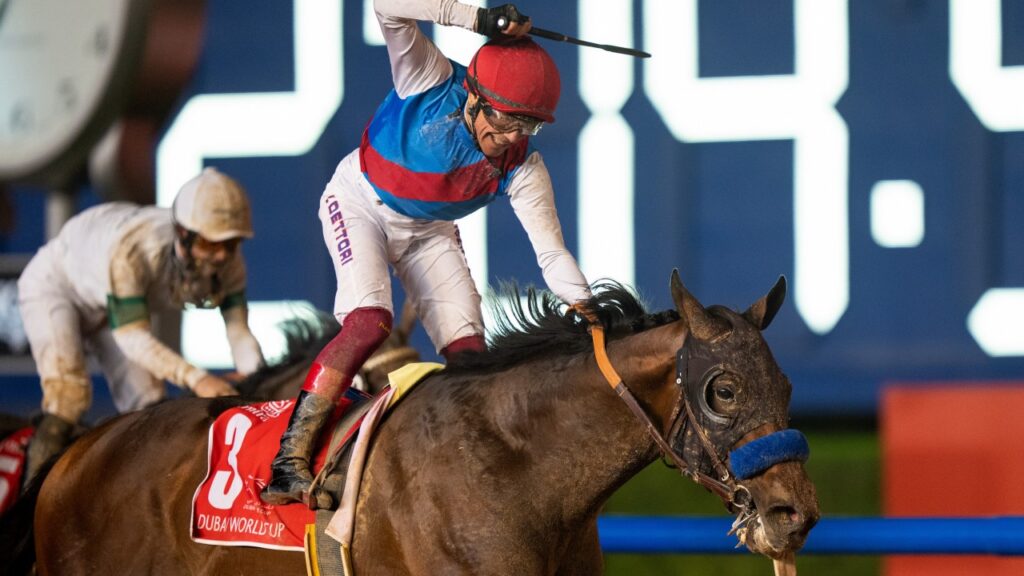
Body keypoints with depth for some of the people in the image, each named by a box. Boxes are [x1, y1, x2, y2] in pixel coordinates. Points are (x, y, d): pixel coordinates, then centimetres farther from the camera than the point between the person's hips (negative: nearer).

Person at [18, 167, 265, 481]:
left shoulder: (228, 262, -25)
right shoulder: (132, 248, -43)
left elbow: (239, 332, -23)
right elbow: (133, 337, -41)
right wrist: (195, 378, -53)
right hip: (55, 284, -6)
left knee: (149, 407, -4)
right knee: (68, 399, -26)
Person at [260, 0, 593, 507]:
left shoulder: (522, 168, -21)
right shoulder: (432, 82, -29)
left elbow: (552, 253, -23)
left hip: (427, 231, 5)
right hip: (360, 203, -4)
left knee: (470, 350, -8)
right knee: (369, 321, -26)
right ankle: (290, 459, -25)